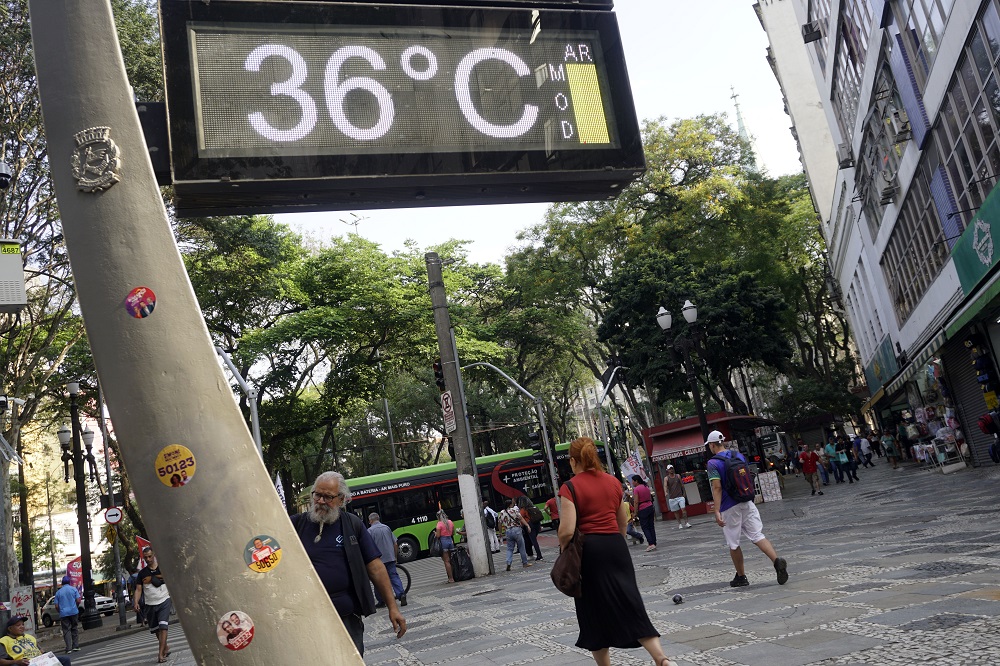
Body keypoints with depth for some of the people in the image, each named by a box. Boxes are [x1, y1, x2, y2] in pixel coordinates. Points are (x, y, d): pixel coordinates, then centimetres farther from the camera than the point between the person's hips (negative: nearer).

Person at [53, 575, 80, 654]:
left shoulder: (58, 592, 7)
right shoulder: (73, 589, 2)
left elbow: (56, 605, 4)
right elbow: (78, 600, -4)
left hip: (63, 613, 0)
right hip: (74, 612, 0)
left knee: (66, 630, 0)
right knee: (75, 628, 10)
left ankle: (69, 648, -6)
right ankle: (76, 646, 8)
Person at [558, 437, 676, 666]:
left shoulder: (570, 487, -8)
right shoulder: (613, 482, 9)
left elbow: (567, 530, -16)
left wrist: (562, 546, 3)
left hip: (588, 549, -4)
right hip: (616, 546, 5)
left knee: (596, 613, 10)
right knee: (629, 605, 5)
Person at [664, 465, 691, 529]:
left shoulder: (678, 476, 5)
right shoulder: (666, 478, -2)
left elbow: (682, 484, 14)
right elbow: (665, 485, -17)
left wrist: (684, 492, 15)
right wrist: (666, 492, -35)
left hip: (680, 496, 1)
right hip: (672, 498, -1)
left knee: (683, 509, -11)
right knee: (676, 511, 5)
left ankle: (686, 522, -5)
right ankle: (679, 524, 16)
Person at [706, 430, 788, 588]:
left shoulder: (713, 463, -10)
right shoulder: (739, 455, 9)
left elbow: (717, 487, -18)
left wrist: (717, 512, -20)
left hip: (729, 508, -5)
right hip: (747, 503, 5)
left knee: (733, 544, 8)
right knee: (757, 535, 1)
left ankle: (741, 576, 18)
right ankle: (777, 560, -22)